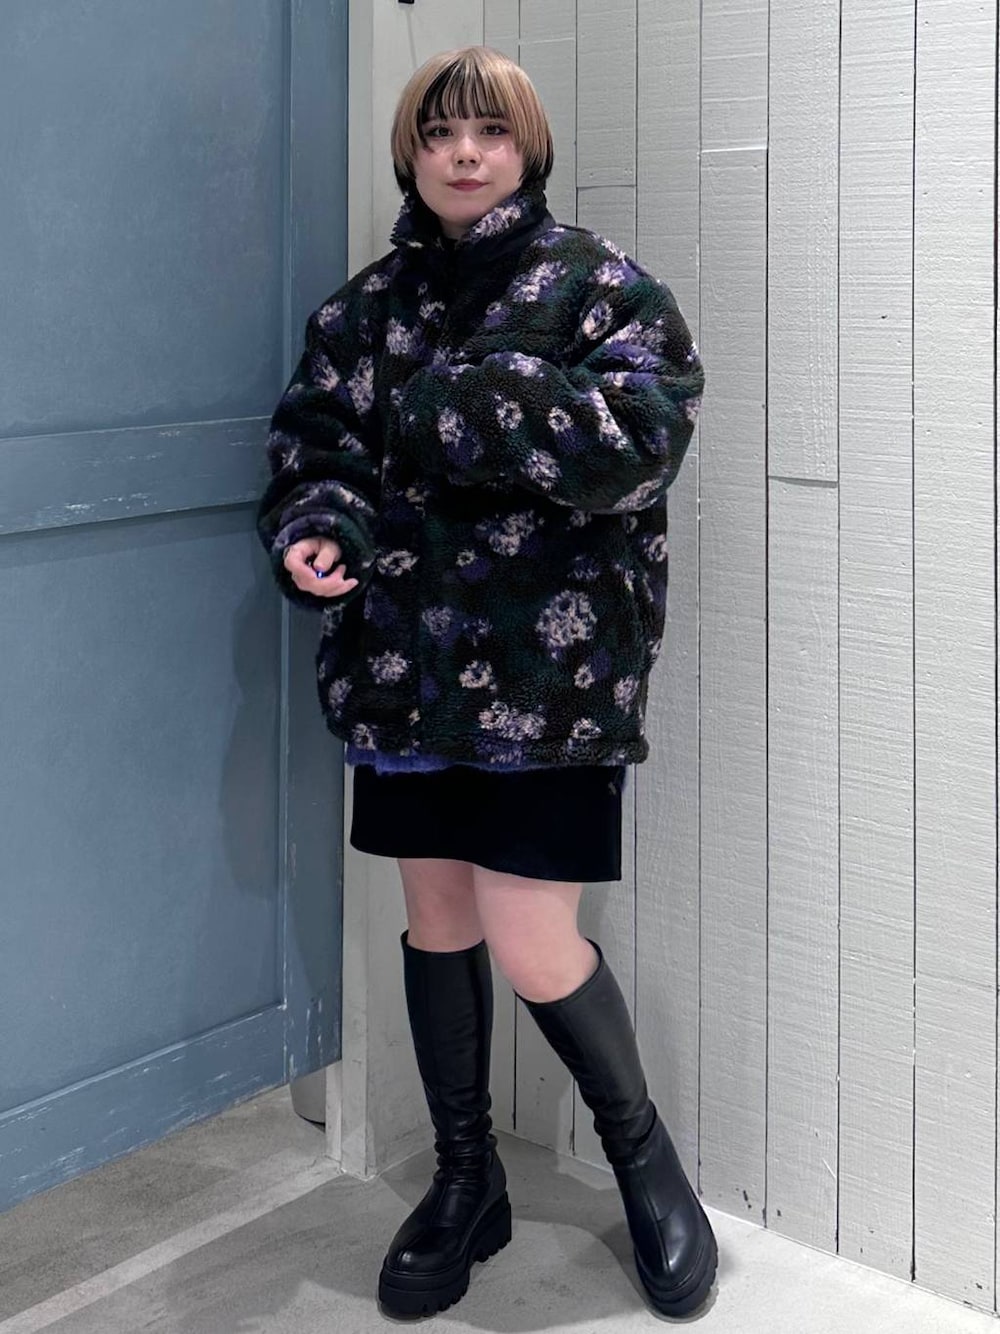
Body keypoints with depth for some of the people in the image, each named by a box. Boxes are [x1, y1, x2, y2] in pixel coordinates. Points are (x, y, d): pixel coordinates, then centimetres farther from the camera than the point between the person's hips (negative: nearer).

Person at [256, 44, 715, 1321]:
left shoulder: (600, 288, -2)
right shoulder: (364, 306, 11)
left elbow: (639, 441, -16)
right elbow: (308, 443, 10)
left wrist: (469, 400, -22)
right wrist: (314, 526, -12)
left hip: (547, 670, -4)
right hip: (408, 662, 5)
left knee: (533, 947, -6)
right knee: (435, 921, 13)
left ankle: (641, 1152, 23)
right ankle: (466, 1181, 32)